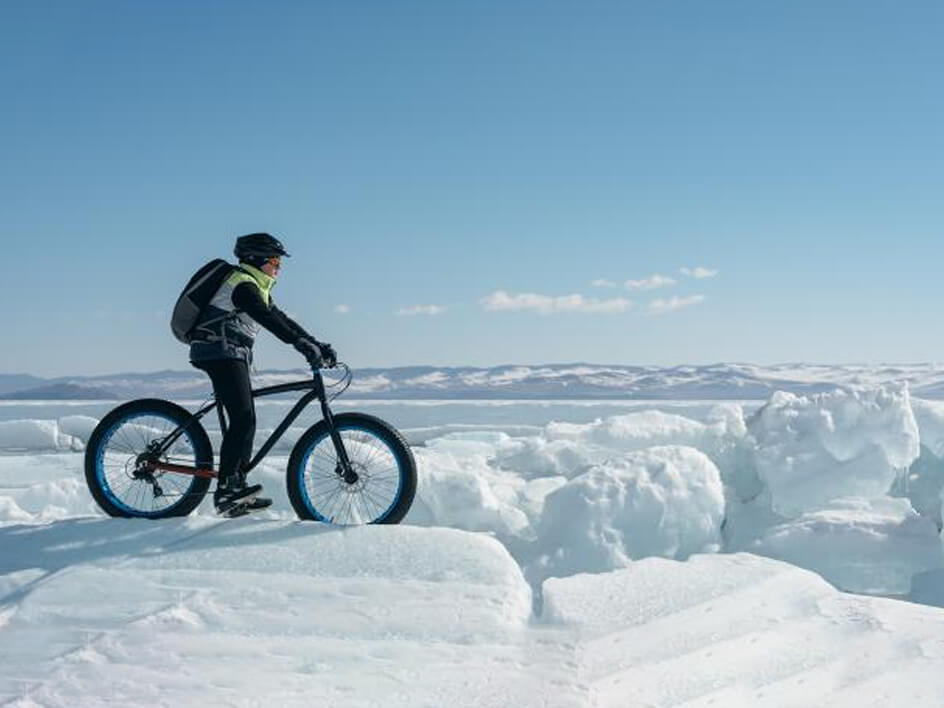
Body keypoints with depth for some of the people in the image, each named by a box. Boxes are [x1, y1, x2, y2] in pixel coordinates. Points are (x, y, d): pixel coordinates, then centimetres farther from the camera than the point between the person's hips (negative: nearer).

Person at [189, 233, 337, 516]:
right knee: (243, 420, -19)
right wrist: (302, 344, -37)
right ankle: (225, 490, -21)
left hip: (234, 355, 10)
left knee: (246, 422, 7)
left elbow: (282, 320, 17)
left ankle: (237, 488, 11)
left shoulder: (258, 289, 21)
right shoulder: (243, 284, -12)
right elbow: (268, 319, -28)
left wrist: (317, 344, 7)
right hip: (220, 352, -10)